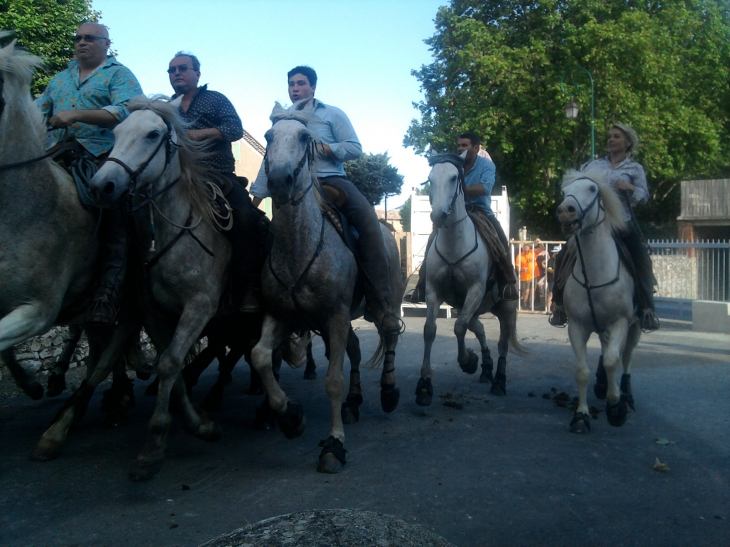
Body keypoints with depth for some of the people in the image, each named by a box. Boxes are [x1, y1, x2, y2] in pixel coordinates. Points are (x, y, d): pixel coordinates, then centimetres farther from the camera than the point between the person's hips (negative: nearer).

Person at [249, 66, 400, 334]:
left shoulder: (332, 114, 10)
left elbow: (355, 148, 1)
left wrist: (321, 148, -12)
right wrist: (254, 200, 11)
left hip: (332, 180, -2)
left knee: (367, 218, -28)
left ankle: (379, 302, -29)